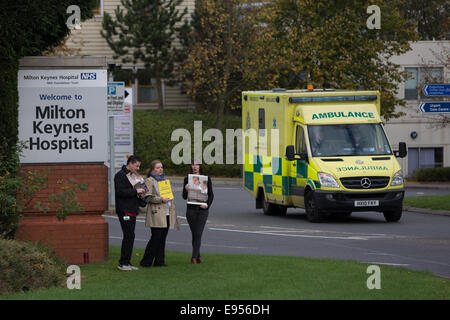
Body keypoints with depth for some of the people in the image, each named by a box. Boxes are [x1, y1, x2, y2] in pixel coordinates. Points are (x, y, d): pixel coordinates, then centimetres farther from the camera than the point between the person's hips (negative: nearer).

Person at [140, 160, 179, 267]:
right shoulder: (149, 181, -2)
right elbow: (147, 196, -12)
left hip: (167, 213, 7)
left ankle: (159, 261, 9)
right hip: (156, 214, -7)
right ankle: (146, 262, -6)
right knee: (156, 237, -12)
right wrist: (161, 199, -20)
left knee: (163, 238, 5)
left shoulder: (165, 180, 22)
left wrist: (173, 209, 19)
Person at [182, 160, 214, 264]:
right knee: (194, 233, 5)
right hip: (191, 209, 1)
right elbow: (184, 197, 4)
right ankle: (198, 256, 15)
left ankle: (194, 257, -13)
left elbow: (211, 195, 8)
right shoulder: (187, 179, 6)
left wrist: (207, 204, -10)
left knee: (198, 234, -10)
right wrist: (186, 190, -16)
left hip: (202, 209, -1)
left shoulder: (206, 179, 5)